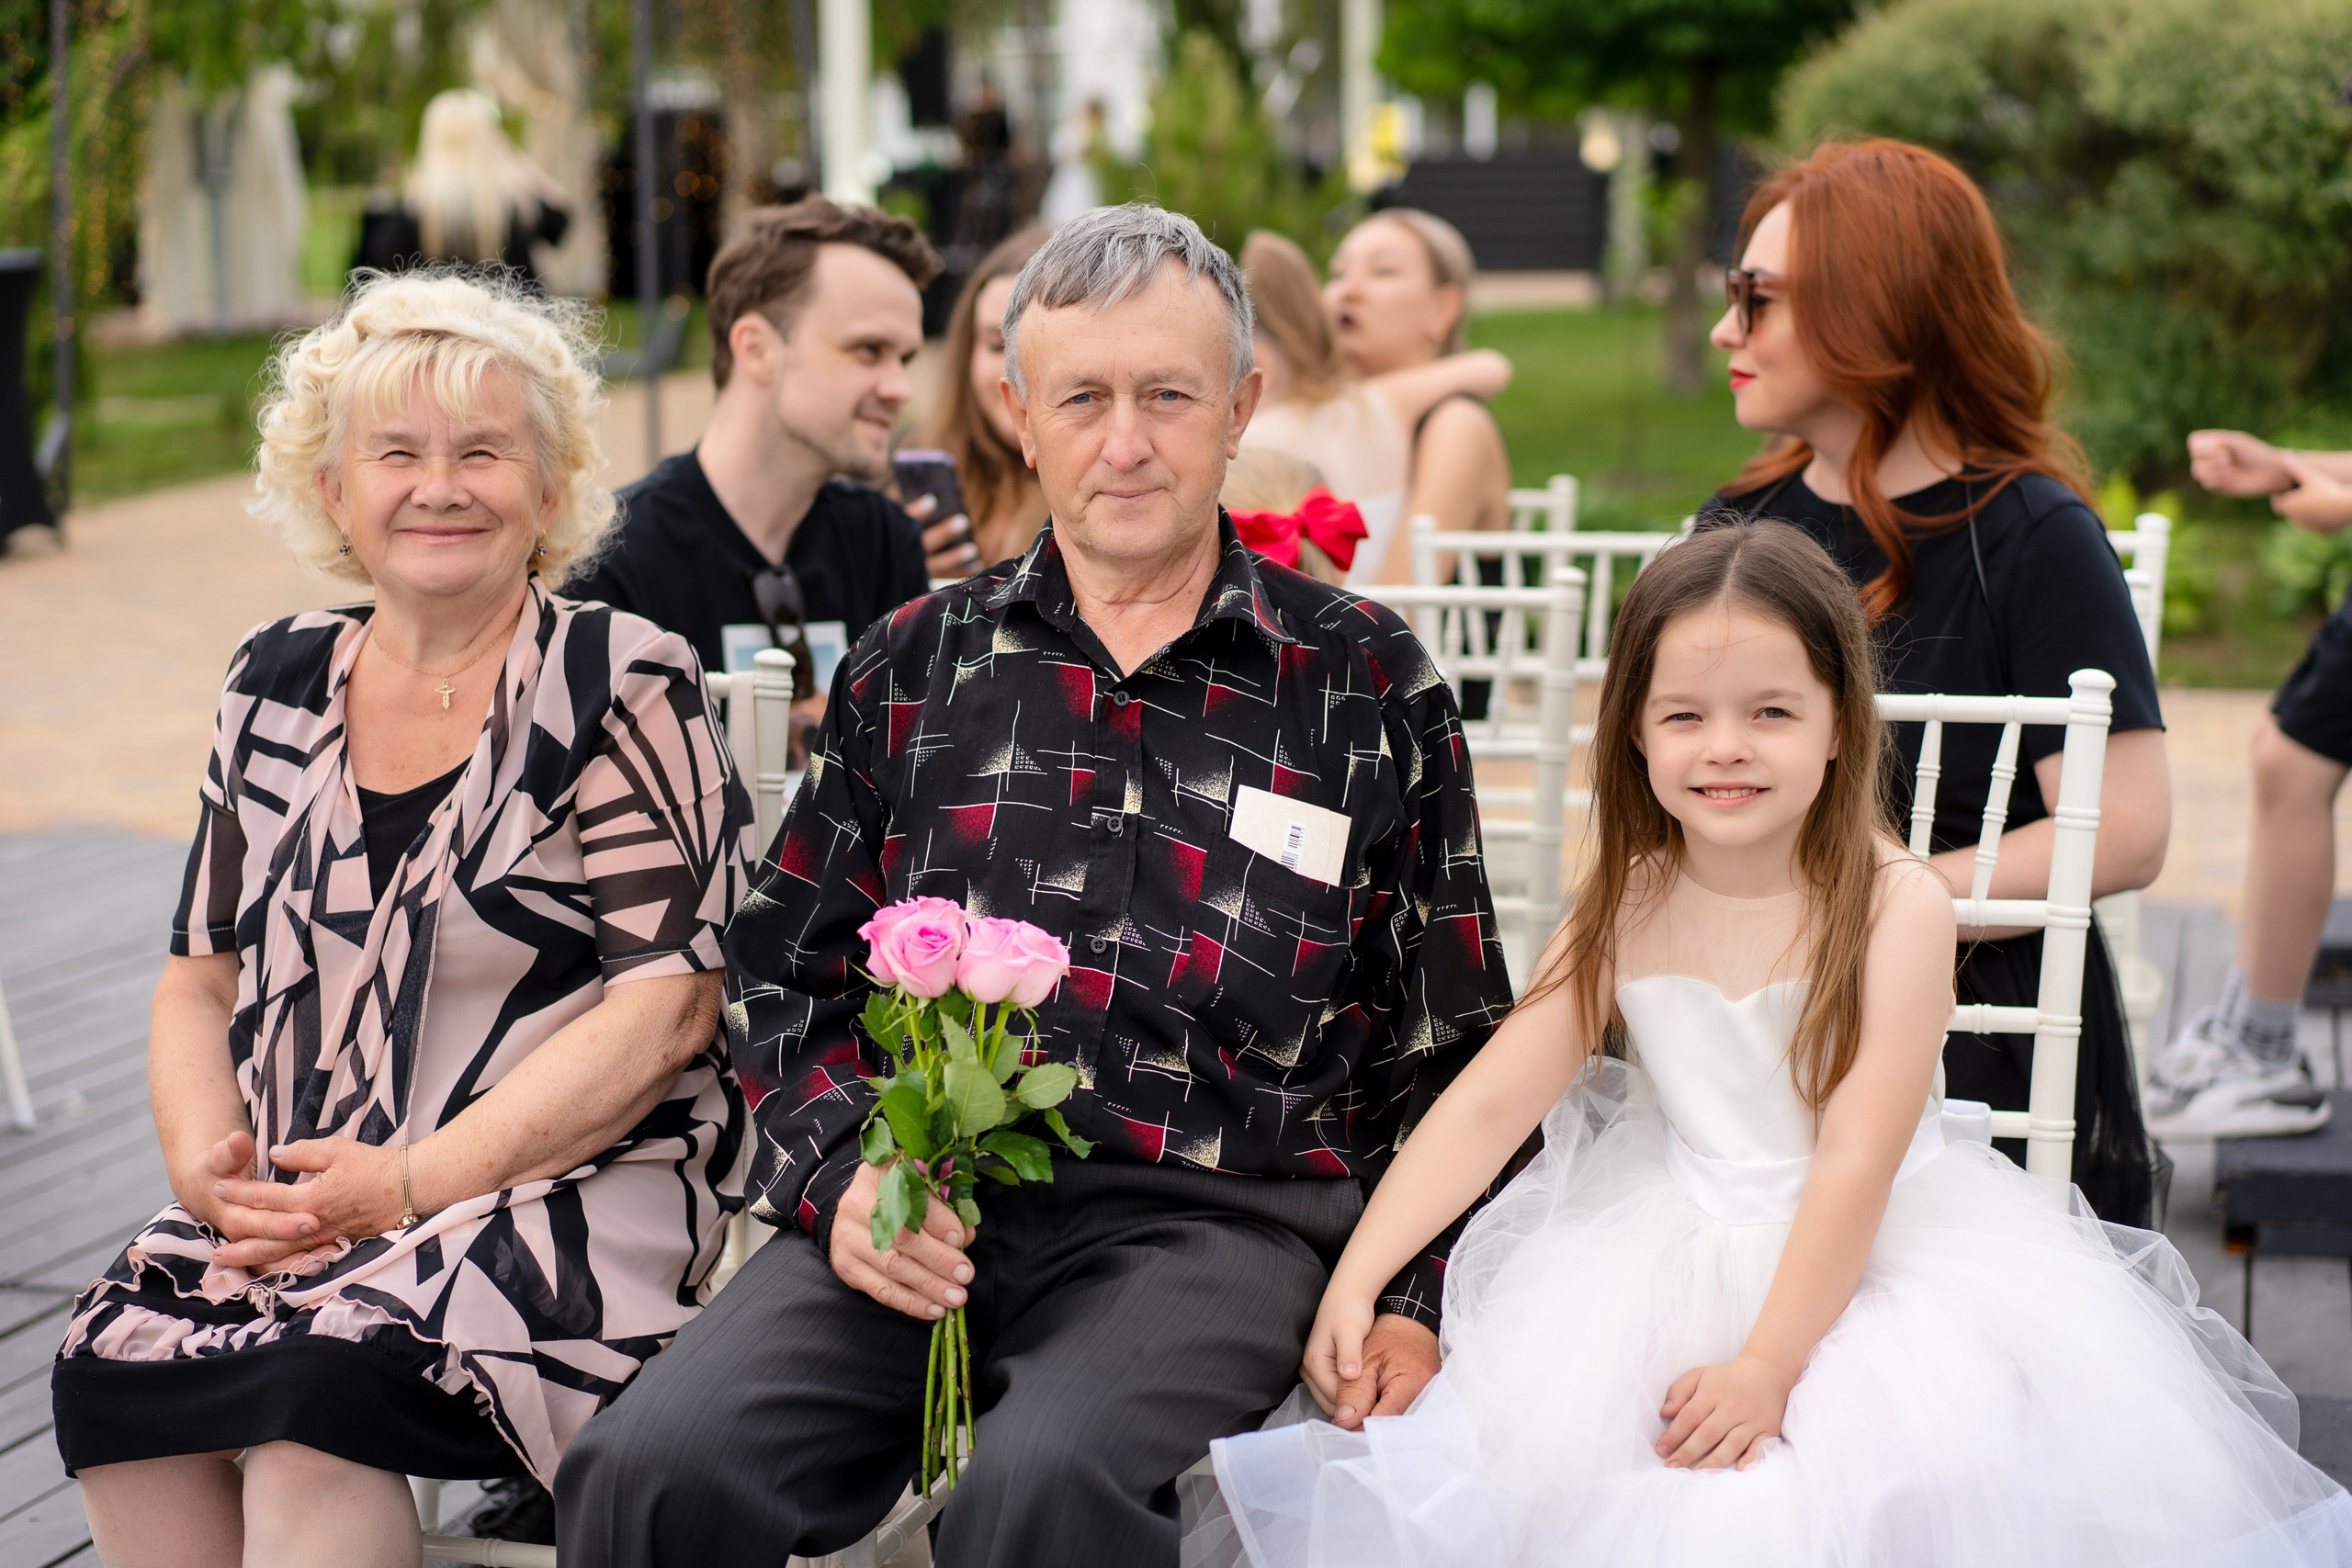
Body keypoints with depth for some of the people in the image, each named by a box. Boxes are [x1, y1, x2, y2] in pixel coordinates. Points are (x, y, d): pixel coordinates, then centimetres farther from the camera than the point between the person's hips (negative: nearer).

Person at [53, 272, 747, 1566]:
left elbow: (665, 1011, -10)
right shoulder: (279, 685, 14)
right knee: (110, 1363, -23)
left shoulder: (622, 685, -2)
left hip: (570, 1198, -5)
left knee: (325, 1375, -31)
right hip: (292, 1206, 5)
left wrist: (409, 1184, -16)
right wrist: (207, 1159, -5)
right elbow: (201, 980, 17)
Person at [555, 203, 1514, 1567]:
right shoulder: (916, 665, 16)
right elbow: (786, 971, 18)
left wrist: (1411, 1297, 2)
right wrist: (838, 1176, 0)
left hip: (1215, 1215, -2)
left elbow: (1443, 1042, 14)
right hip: (920, 1216, 3)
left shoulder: (1368, 684, 11)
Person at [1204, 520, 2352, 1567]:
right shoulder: (1625, 910, -1)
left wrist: (1766, 1363, -23)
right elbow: (1489, 1102, -5)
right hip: (1666, 1255, 4)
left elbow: (1857, 1158, -17)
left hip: (1882, 1256, -3)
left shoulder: (1897, 907, -14)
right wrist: (1355, 1278, -16)